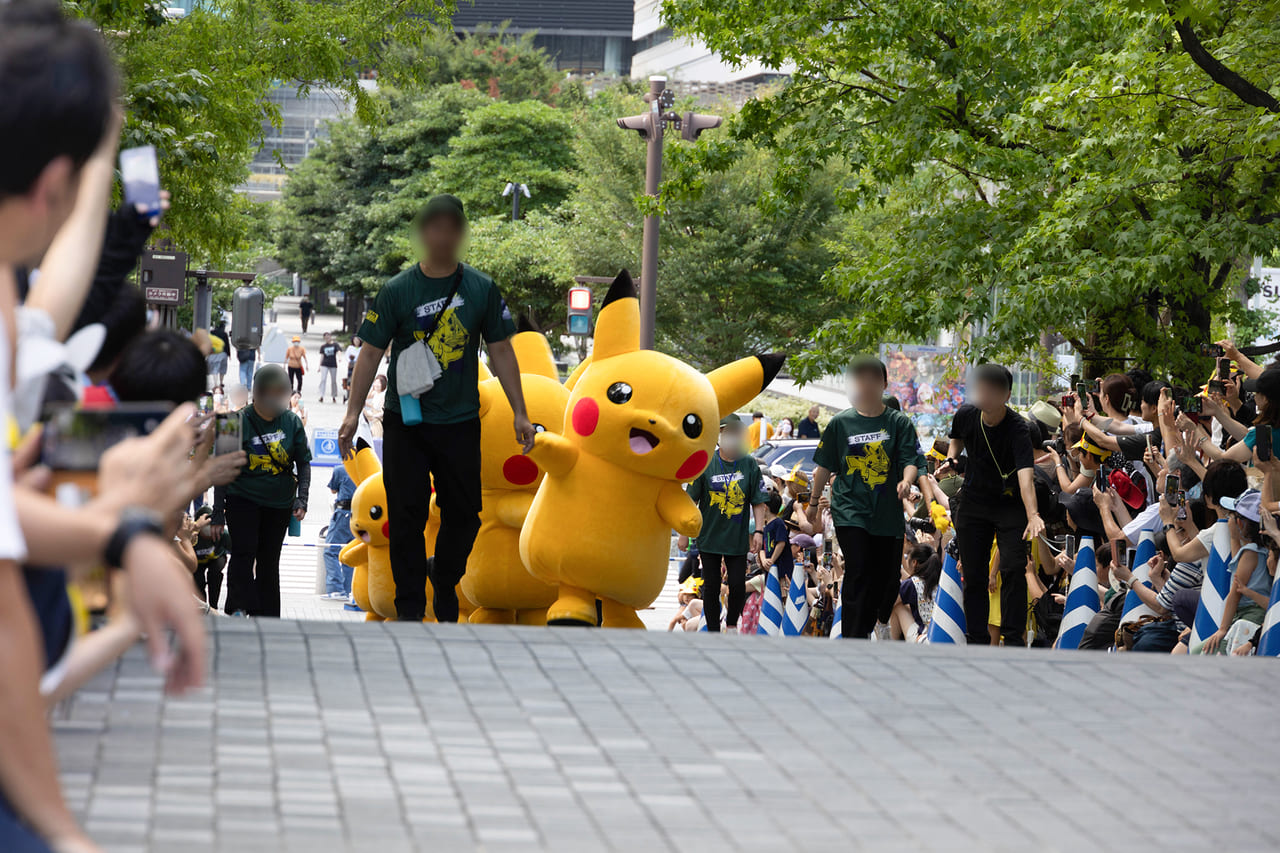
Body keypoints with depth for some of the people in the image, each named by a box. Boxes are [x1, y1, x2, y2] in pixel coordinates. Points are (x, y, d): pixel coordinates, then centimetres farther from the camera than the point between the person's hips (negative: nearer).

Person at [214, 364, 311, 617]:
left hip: (279, 503, 3)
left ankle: (266, 618, 11)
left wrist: (301, 499, -5)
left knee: (269, 561, 7)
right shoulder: (239, 422, -8)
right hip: (242, 499, -3)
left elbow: (304, 463, 9)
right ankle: (239, 609, -21)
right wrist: (217, 515, -5)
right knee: (244, 552, -19)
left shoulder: (292, 422, 0)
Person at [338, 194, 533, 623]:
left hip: (461, 421, 2)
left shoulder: (482, 289, 3)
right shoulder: (397, 290, -3)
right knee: (407, 515, -1)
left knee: (464, 513, 5)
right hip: (405, 422, -2)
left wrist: (519, 413, 3)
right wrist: (353, 413, -8)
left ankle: (445, 579, 30)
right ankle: (410, 607, 8)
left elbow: (500, 350, 7)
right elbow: (371, 351, -1)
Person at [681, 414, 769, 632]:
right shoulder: (705, 464, -3)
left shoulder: (750, 465, 0)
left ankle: (732, 624, 21)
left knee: (738, 586, -4)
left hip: (738, 539, 0)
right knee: (711, 587, 4)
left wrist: (759, 531, -7)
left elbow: (759, 502, 3)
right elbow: (691, 500, 1)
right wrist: (684, 534, 0)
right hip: (709, 537, 0)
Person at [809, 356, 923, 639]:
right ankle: (853, 640, -16)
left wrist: (906, 480, -27)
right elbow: (825, 467, 11)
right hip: (850, 509, -2)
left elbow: (911, 461, -5)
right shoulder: (841, 423, 3)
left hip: (888, 513, 2)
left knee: (887, 578, 6)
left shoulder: (899, 422, 3)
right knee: (857, 574, -14)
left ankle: (866, 628, 27)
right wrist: (814, 502, 17)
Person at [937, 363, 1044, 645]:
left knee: (1013, 569, -15)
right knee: (973, 575, 4)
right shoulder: (966, 415, -11)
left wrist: (1033, 515, -53)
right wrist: (950, 459, -5)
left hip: (1010, 504, -4)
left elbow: (1025, 473, -39)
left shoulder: (1018, 428, -25)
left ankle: (1013, 640, -8)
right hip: (973, 503, 4)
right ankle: (978, 641, 13)